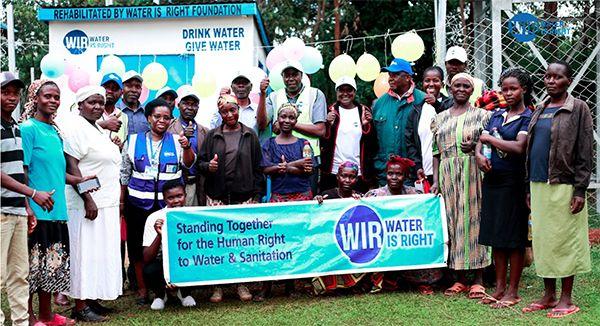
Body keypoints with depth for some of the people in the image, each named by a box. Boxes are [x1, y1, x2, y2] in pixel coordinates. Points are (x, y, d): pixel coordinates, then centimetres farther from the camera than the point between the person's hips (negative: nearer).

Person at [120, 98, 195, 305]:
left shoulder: (176, 140, 5)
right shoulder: (134, 140, 7)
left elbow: (188, 164, -9)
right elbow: (124, 173, 12)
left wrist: (186, 147, -29)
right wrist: (122, 201, 10)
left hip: (168, 202, -1)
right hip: (139, 202, 1)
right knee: (137, 245, 3)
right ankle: (142, 288, 15)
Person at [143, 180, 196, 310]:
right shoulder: (154, 218, -16)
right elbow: (147, 259, -22)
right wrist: (159, 235, -38)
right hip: (162, 264, -1)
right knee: (149, 270, -33)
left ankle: (184, 292, 5)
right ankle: (160, 294, 4)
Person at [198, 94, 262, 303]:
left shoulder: (250, 136, 8)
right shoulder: (212, 136, 10)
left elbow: (257, 167, 8)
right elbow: (200, 162, 12)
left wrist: (257, 195, 2)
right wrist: (208, 166, -11)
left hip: (244, 196, 0)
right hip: (217, 197, 0)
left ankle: (242, 283, 12)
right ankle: (217, 285, 7)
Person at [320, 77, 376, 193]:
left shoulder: (365, 111, 8)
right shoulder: (331, 111, 6)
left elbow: (373, 144, 5)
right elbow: (323, 142, 3)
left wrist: (367, 125, -10)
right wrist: (329, 124, -13)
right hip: (333, 171, 0)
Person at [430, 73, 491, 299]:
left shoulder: (481, 115, 8)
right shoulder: (440, 118, 16)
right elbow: (436, 151, 13)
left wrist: (474, 145, -16)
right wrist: (436, 180, 4)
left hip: (473, 172, -3)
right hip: (448, 174, 3)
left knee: (473, 219, -5)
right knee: (452, 221, 2)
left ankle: (478, 281, 0)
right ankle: (460, 280, 9)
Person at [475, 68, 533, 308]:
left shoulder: (528, 118, -5)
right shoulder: (496, 115, 14)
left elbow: (519, 147, -19)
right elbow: (480, 142, 9)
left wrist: (489, 138, -11)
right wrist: (479, 155, -13)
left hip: (514, 181, -6)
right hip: (492, 179, 6)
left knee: (514, 238, 0)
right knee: (495, 236, 9)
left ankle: (513, 291, 7)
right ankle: (499, 287, 18)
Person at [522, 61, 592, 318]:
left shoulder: (578, 109, -3)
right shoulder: (539, 110, 14)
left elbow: (585, 152, -7)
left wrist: (580, 190, -13)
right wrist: (530, 187, 13)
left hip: (563, 186, -6)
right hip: (539, 185, 6)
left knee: (564, 239, -1)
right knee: (541, 239, 9)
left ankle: (566, 299, 9)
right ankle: (549, 295, 19)